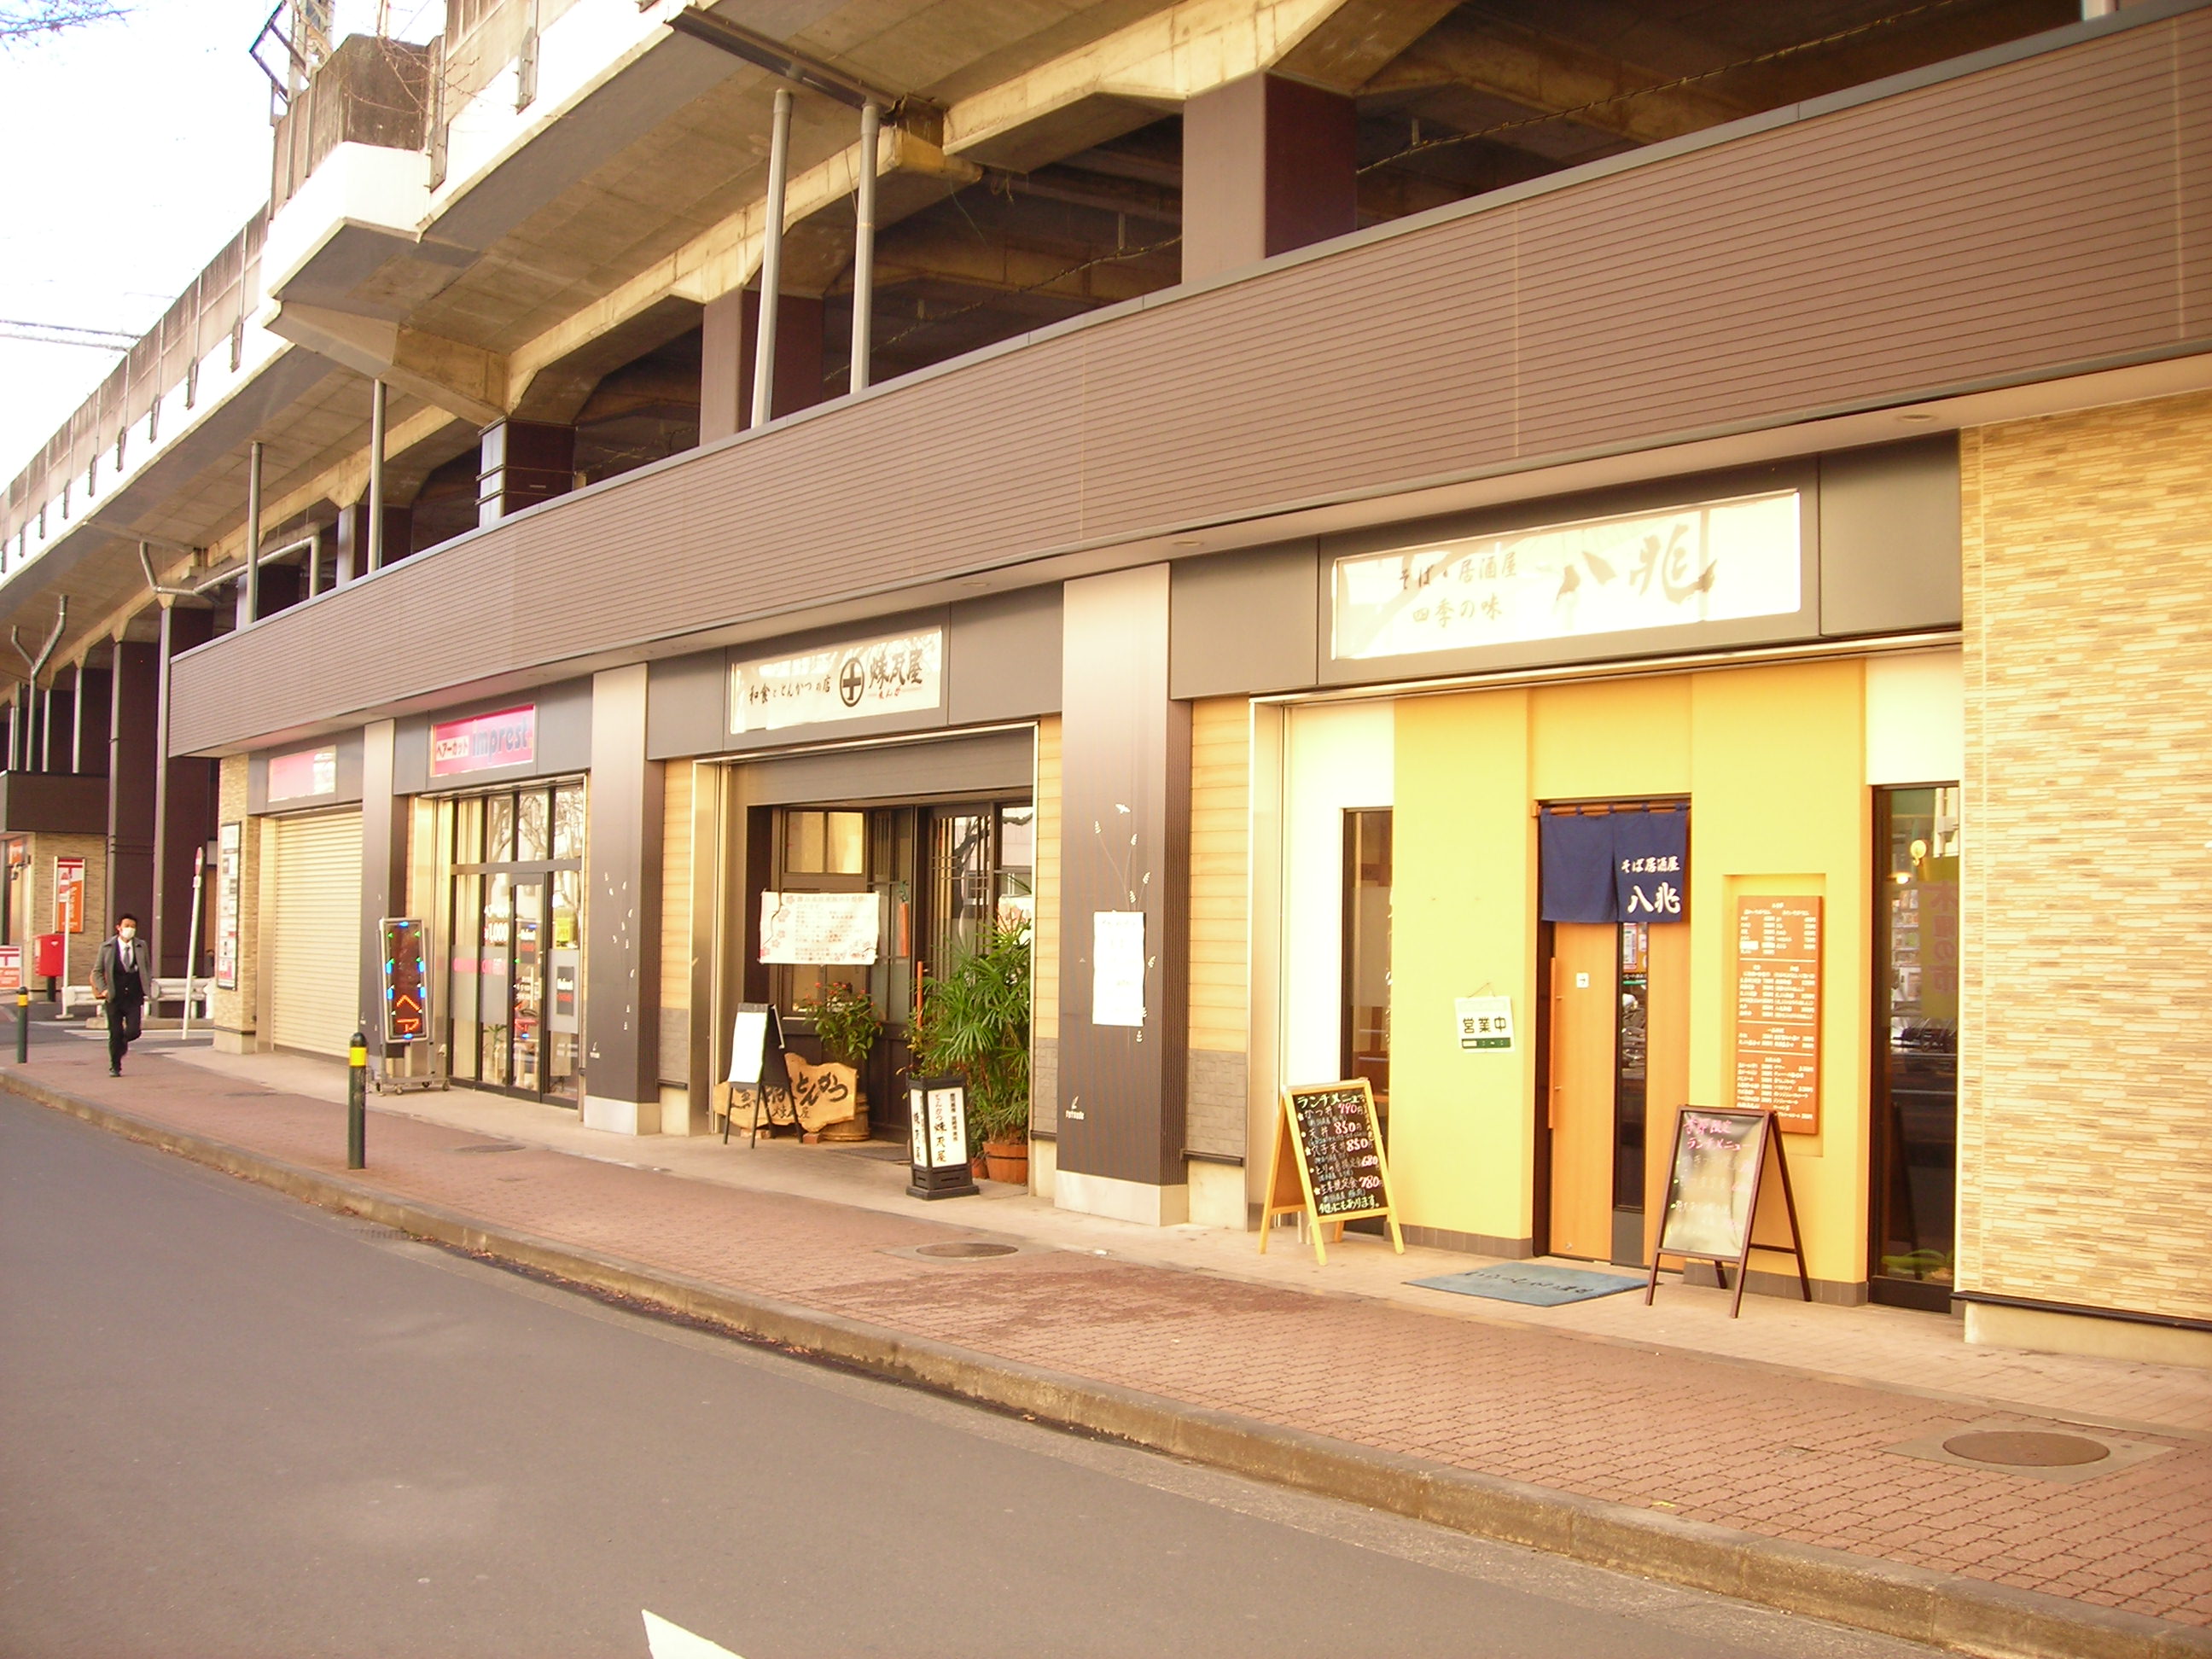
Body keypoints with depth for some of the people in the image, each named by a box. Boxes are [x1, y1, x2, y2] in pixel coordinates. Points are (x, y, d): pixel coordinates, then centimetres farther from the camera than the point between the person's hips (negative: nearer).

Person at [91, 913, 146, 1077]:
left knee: (133, 1031, -9)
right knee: (115, 1033, 0)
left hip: (134, 997, 1)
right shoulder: (107, 947, 0)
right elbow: (97, 971, 7)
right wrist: (103, 989, -7)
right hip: (114, 997, -1)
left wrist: (146, 990, 4)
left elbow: (147, 970, 14)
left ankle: (123, 1041, 27)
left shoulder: (141, 947, 4)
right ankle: (115, 1066, 14)